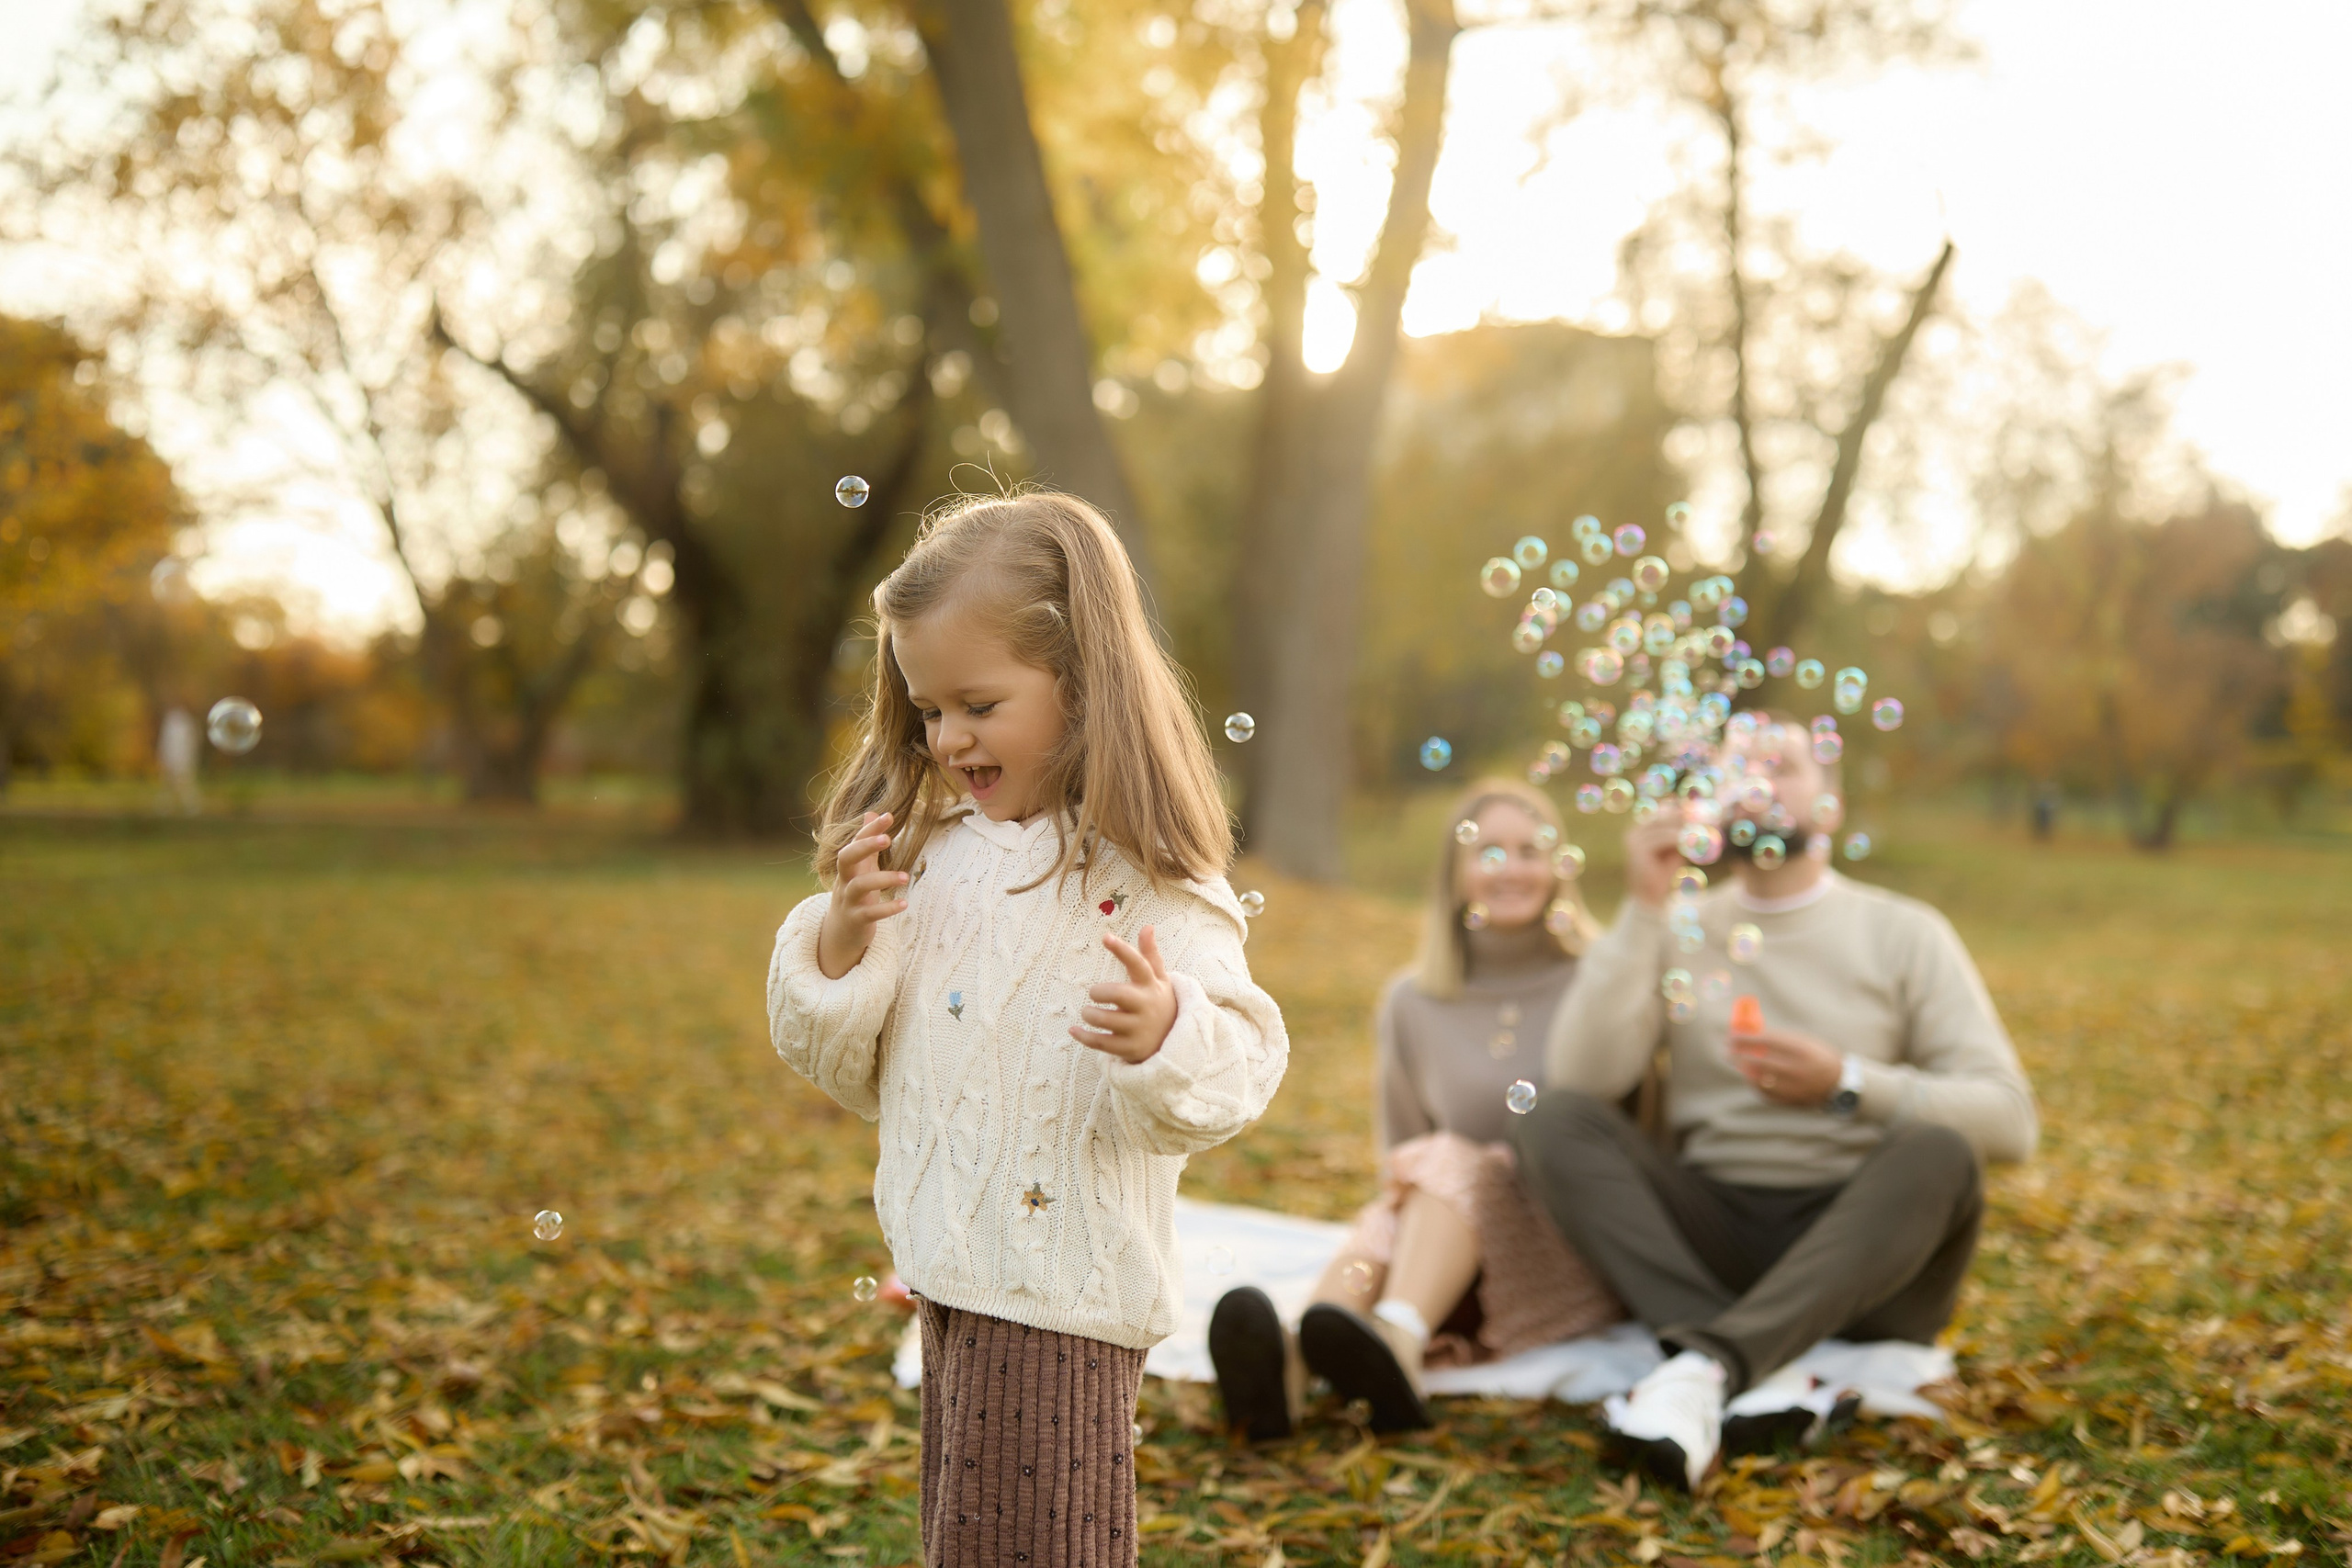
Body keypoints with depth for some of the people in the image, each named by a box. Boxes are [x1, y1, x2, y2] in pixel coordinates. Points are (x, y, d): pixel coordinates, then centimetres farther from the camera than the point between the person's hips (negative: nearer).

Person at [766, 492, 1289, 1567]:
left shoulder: (1143, 876, -12)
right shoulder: (924, 852, 7)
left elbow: (1235, 1068, -19)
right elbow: (842, 1066, 12)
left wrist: (1164, 1033, -39)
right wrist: (839, 940, -6)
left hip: (1066, 1283, -7)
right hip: (951, 1269, 7)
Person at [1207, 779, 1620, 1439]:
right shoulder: (1413, 1001, 12)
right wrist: (1411, 1188, -4)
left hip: (1584, 1254, -2)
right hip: (1447, 1242, 2)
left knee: (1451, 1161, -31)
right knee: (1387, 1224, -31)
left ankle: (1398, 1344, -61)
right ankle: (1288, 1369, -62)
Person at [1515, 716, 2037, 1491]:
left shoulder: (1904, 933, 7)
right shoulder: (1675, 935, 10)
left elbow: (2009, 1120, -3)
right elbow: (1578, 1082, -7)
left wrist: (1846, 1084, -16)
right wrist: (1643, 909, -11)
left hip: (1866, 1244, -1)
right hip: (1710, 1237, 2)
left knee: (1938, 1153, -32)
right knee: (1555, 1121, -22)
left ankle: (1707, 1367, -42)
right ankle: (1763, 1380, -38)